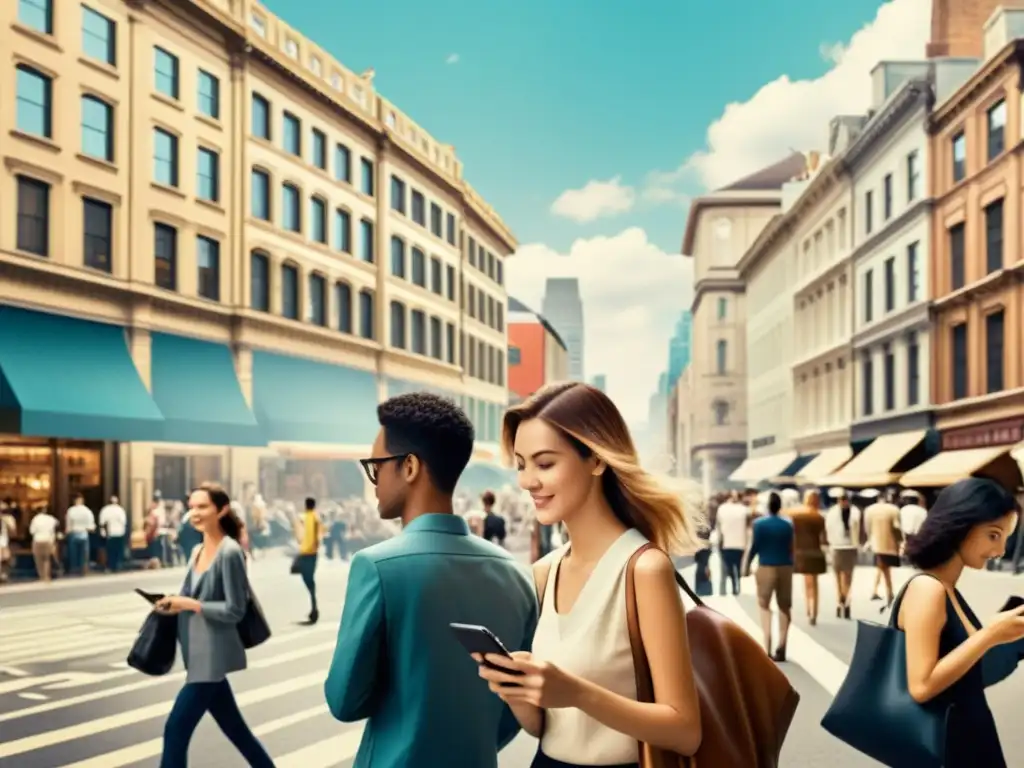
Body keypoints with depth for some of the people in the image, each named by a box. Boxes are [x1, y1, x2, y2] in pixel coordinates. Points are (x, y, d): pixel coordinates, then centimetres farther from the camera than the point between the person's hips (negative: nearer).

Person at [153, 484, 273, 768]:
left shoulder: (230, 553, -15)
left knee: (176, 728, -5)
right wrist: (176, 603, 0)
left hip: (213, 656, -9)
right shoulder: (198, 551, 10)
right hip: (198, 654, 9)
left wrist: (190, 604, -17)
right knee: (233, 725, 16)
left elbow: (234, 611, -16)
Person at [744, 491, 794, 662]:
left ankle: (767, 646, -5)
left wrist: (746, 566, 6)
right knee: (784, 607, 9)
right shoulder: (788, 525, 3)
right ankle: (781, 648, 7)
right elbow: (791, 550, 7)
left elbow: (753, 547, -6)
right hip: (785, 568, 2)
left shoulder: (759, 523, -6)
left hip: (766, 568, -2)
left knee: (764, 605, 8)